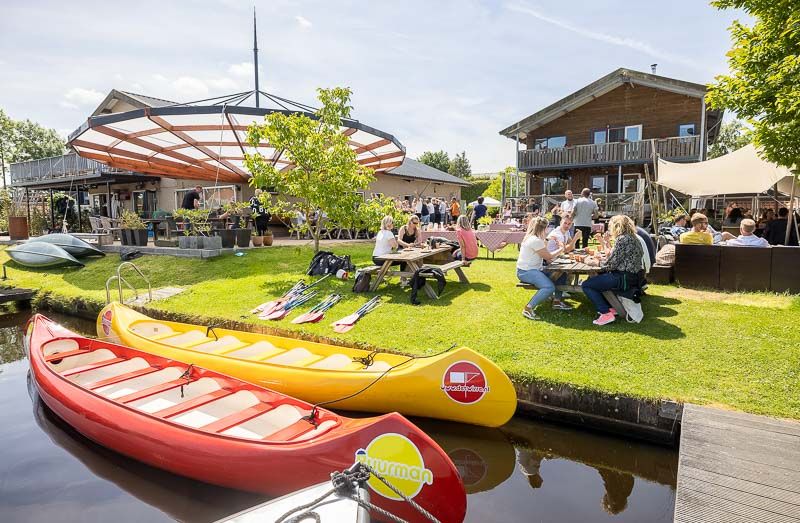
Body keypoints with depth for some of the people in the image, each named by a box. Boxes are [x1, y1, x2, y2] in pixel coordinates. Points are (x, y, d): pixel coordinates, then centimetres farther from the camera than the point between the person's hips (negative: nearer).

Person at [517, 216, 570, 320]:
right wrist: (561, 250, 3)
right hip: (526, 272, -11)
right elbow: (549, 257, -11)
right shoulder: (535, 240, -20)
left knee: (562, 275, 13)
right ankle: (528, 308, -23)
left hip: (533, 269, 11)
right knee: (549, 287, -32)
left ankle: (557, 301, 22)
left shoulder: (531, 238, 12)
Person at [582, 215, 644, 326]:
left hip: (623, 278, -11)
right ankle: (609, 307, 22)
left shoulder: (622, 239, -17)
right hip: (632, 276, 11)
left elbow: (611, 264, -18)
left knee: (586, 285, -6)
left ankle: (606, 313, -8)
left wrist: (595, 262, -2)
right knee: (595, 278, 26)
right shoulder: (632, 238, 13)